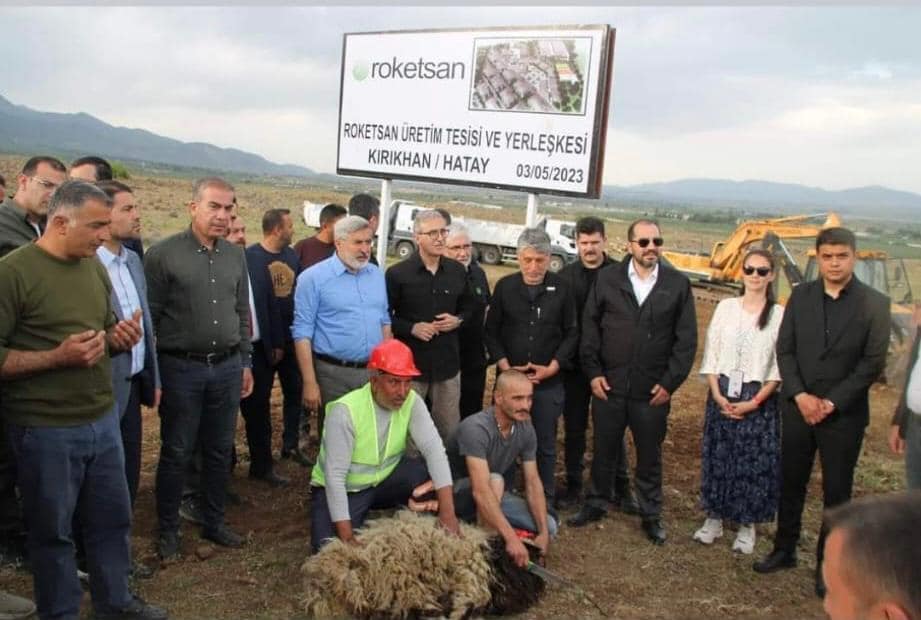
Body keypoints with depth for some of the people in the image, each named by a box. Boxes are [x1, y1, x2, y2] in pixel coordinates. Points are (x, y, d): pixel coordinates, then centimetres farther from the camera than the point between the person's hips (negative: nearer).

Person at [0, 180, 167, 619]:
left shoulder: (94, 266, 7)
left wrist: (119, 338, -3)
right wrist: (58, 357, -25)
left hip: (103, 419, 7)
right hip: (46, 429, -7)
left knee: (114, 518, 18)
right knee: (52, 530, 11)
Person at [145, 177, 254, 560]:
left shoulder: (235, 256, 7)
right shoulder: (164, 254, -9)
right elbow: (149, 317, -7)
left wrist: (245, 363, 13)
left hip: (227, 367, 5)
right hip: (181, 368, -4)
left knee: (220, 451, 13)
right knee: (176, 452, 6)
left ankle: (214, 523, 28)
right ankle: (168, 529, 22)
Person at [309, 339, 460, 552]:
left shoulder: (411, 402, -16)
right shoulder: (345, 410, -28)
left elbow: (434, 448, -25)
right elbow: (335, 475, -28)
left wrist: (447, 510, -36)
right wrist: (346, 535, -31)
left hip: (385, 478, 3)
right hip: (343, 489, -3)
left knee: (433, 476, -22)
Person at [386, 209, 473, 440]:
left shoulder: (458, 271, 4)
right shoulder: (397, 273, -8)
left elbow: (469, 305, 18)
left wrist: (458, 320, -3)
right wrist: (411, 328, -15)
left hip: (447, 362, 4)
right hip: (409, 362, -3)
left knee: (450, 428, 13)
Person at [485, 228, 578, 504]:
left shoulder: (561, 289, -2)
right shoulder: (505, 287, 0)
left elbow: (571, 333, 1)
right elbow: (491, 331, 3)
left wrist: (552, 368, -9)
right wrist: (505, 366, -8)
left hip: (549, 382, -1)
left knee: (545, 444, 8)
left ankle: (545, 499, 22)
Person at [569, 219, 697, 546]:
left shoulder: (678, 284, -1)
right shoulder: (607, 279, 0)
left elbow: (686, 339, 0)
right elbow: (590, 326, 3)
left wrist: (670, 382, -5)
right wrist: (593, 372, -3)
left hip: (653, 391, 0)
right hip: (609, 385, 1)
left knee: (650, 455, 13)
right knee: (604, 451, 14)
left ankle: (651, 515, 29)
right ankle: (594, 504, 32)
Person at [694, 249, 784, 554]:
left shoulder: (780, 314, -4)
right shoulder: (725, 307, 3)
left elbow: (781, 366, -5)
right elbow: (711, 355, 4)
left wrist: (755, 401, -12)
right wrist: (717, 394, -7)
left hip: (759, 399, -2)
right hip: (722, 395, 2)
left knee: (755, 462, 3)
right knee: (718, 457, 8)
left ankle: (747, 526, 19)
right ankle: (714, 519, 22)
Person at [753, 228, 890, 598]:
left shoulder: (874, 303, -6)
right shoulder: (801, 296, 3)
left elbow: (873, 363, -8)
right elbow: (784, 350, 2)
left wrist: (832, 403, -13)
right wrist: (801, 395, -10)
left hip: (844, 414, -3)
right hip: (798, 408, 3)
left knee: (837, 492, 7)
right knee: (790, 483, 13)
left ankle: (826, 563, 21)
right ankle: (784, 550, 28)